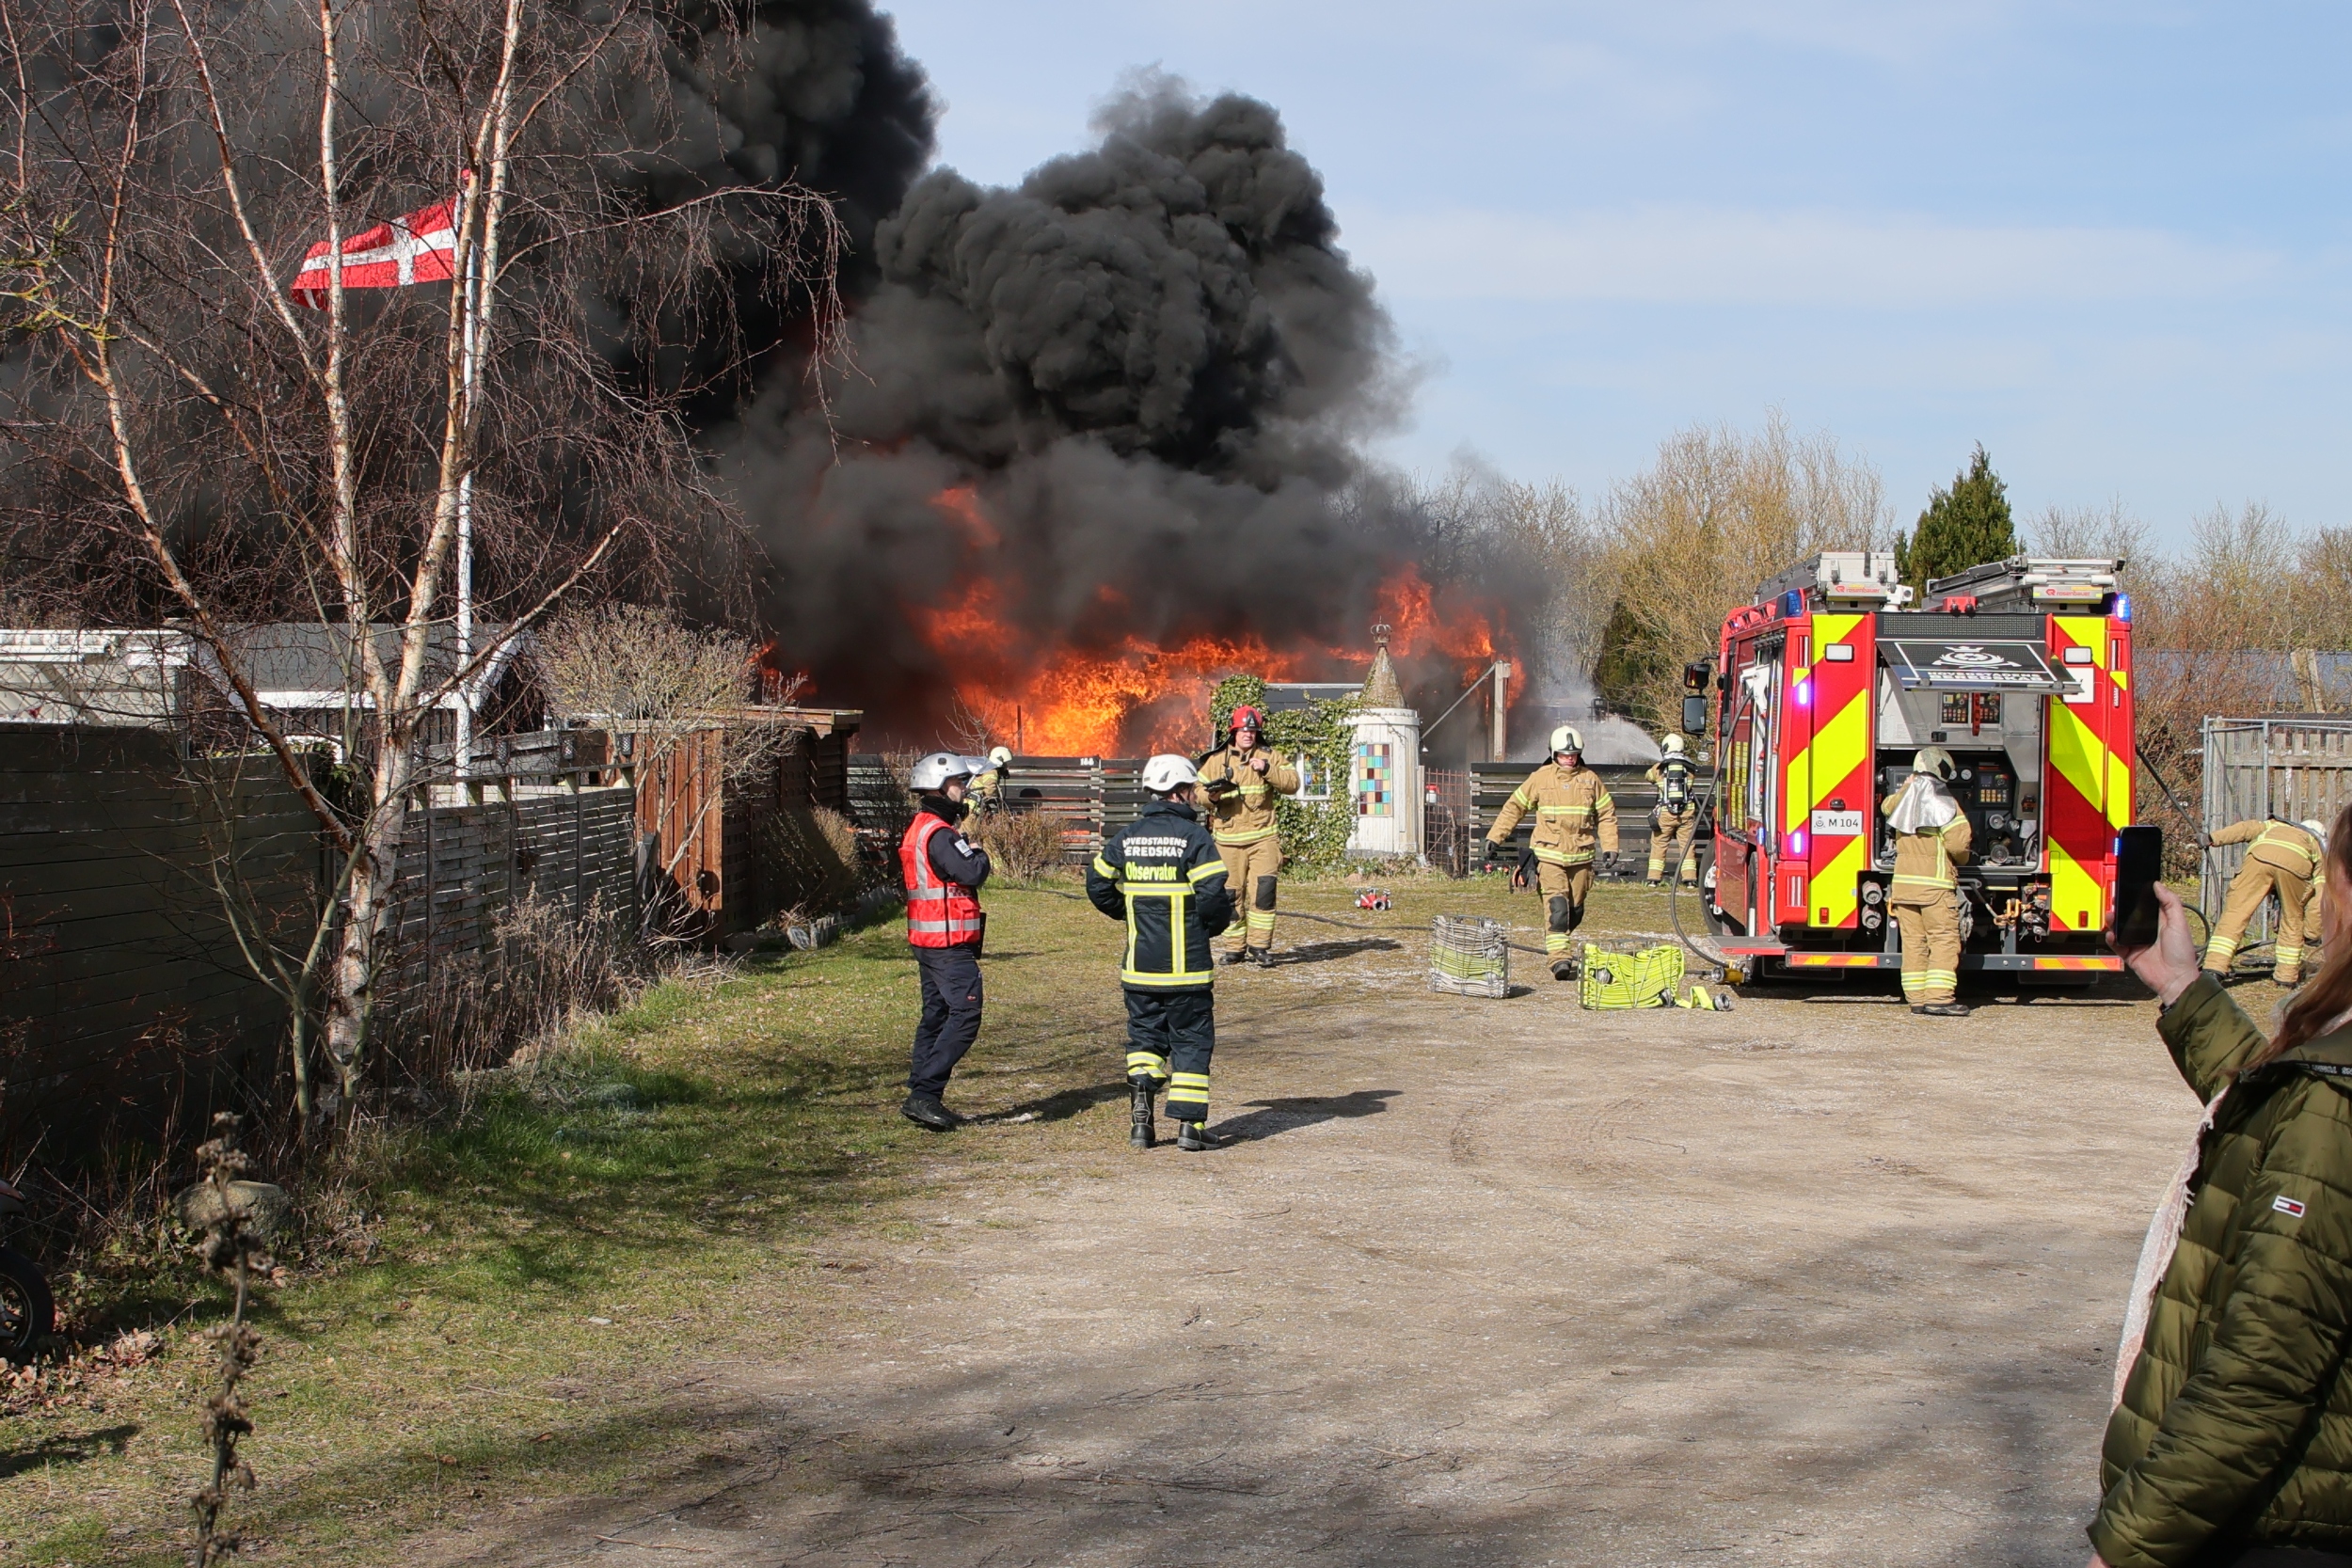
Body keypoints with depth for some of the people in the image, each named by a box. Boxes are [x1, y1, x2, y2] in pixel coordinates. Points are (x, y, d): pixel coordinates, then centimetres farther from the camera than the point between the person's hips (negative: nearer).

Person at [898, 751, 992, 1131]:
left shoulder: (918, 829, 16)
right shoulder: (939, 834, -17)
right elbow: (972, 873, -24)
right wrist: (979, 853, -4)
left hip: (926, 941, 11)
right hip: (949, 943, -11)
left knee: (935, 1015, 13)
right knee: (964, 1016, -11)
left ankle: (921, 1097, 15)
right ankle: (924, 1094, -15)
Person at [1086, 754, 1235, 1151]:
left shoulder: (1126, 837, 5)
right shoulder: (1195, 837, -11)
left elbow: (1098, 885, 10)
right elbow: (1213, 895, -17)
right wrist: (1217, 923, 4)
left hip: (1139, 966, 4)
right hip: (1186, 967, -4)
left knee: (1144, 1034, 15)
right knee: (1192, 1040, 6)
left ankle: (1141, 1114, 0)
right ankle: (1189, 1123, 3)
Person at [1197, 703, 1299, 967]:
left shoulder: (1268, 758, 6)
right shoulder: (1215, 761, 9)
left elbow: (1292, 784, -4)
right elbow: (1196, 792, 9)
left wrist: (1267, 770, -18)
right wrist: (1211, 796, -13)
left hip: (1263, 838, -2)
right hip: (1227, 840, 2)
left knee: (1263, 889, -12)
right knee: (1230, 895, 5)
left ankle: (1259, 945, -4)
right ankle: (1237, 948, 16)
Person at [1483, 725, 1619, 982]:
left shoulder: (1591, 780, 7)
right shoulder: (1540, 778, 1)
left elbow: (1607, 814, 13)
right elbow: (1514, 807, 7)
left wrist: (1610, 847, 4)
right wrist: (1494, 838, 3)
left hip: (1581, 856, 3)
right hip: (1549, 855, -3)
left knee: (1575, 910, 8)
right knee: (1556, 905, -16)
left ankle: (1557, 945, 31)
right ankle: (1559, 958, -19)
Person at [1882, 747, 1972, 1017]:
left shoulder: (1903, 798, 10)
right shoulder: (1944, 802, -9)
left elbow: (1886, 807, 35)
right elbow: (1957, 842, -16)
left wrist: (1906, 787, 49)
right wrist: (1962, 858, 6)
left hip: (1903, 881, 6)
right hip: (1935, 882, -6)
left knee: (1913, 940, 8)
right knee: (1944, 939, -5)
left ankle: (1917, 997, 8)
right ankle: (1938, 998, -13)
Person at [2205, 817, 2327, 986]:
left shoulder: (2275, 826, 45)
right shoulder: (2319, 850, 39)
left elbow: (2246, 828, 24)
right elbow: (2319, 895, 29)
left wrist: (2214, 839, 16)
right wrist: (2312, 932, 32)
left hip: (2260, 857, 0)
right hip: (2297, 863, 0)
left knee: (2235, 912, 1)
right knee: (2292, 920, 21)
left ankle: (2214, 967, -9)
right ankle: (2287, 975, 24)